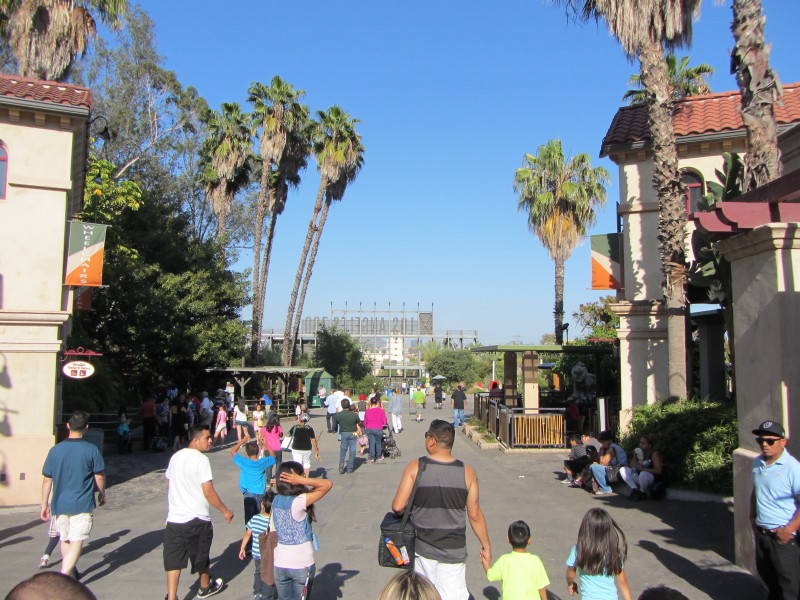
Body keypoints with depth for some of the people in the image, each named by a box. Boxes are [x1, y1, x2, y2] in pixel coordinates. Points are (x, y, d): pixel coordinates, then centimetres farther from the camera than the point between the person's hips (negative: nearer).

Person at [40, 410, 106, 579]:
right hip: (82, 505, -4)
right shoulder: (91, 450, -11)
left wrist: (44, 504, 11)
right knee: (76, 542, -2)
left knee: (65, 540, 20)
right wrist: (102, 494, 14)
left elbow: (47, 480, 2)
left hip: (60, 504, 4)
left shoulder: (55, 450, -1)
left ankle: (70, 572, 37)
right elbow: (99, 477, -4)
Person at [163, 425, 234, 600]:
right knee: (201, 556, 17)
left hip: (174, 519, 5)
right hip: (197, 519, -5)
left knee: (173, 559, 6)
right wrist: (225, 511, -7)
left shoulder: (175, 457, 8)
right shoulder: (201, 459, -16)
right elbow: (208, 492, -19)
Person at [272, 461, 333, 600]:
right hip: (302, 565, -5)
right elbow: (328, 484, -24)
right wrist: (301, 480, -27)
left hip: (280, 564, 5)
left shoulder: (276, 500, -4)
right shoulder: (299, 502, -23)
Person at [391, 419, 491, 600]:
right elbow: (474, 515, -3)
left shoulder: (415, 467, -12)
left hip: (422, 549, 0)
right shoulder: (467, 472, -7)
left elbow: (398, 507, -13)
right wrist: (486, 546, 10)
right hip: (453, 552, 0)